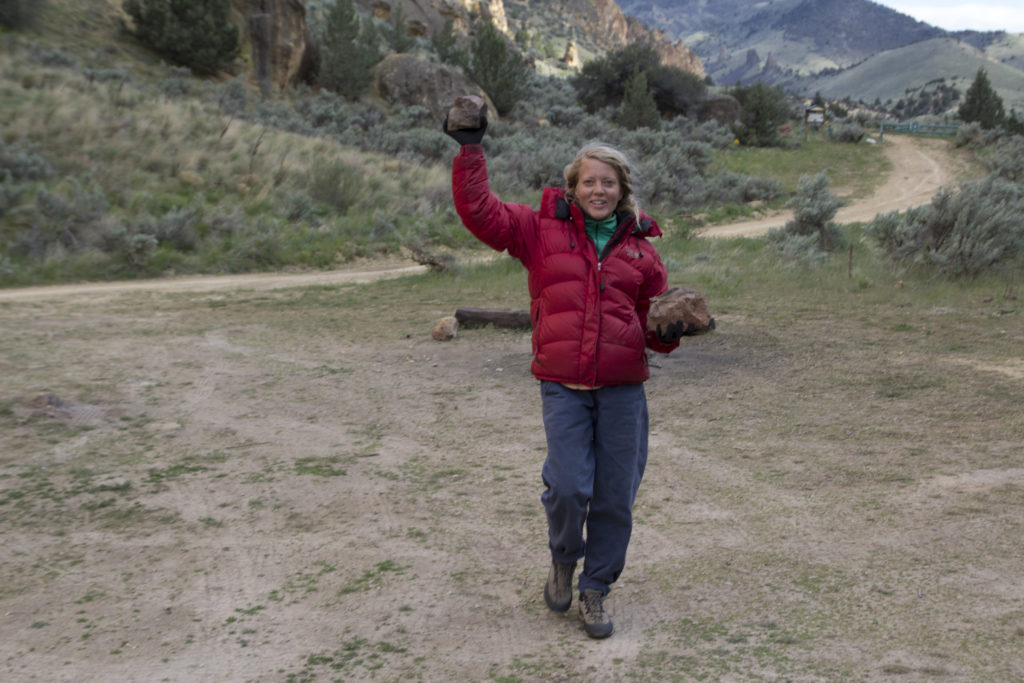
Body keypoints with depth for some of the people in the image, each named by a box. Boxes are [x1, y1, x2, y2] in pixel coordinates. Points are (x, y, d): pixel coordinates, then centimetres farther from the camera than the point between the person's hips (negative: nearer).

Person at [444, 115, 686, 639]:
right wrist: (470, 150, -4)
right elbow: (479, 211, -1)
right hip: (563, 385, -2)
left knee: (615, 497, 5)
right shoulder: (542, 230, 6)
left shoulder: (640, 247, 13)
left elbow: (652, 318, 18)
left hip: (623, 388, 2)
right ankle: (562, 561, 23)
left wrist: (669, 330, -4)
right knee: (568, 487, -11)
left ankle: (595, 590, 25)